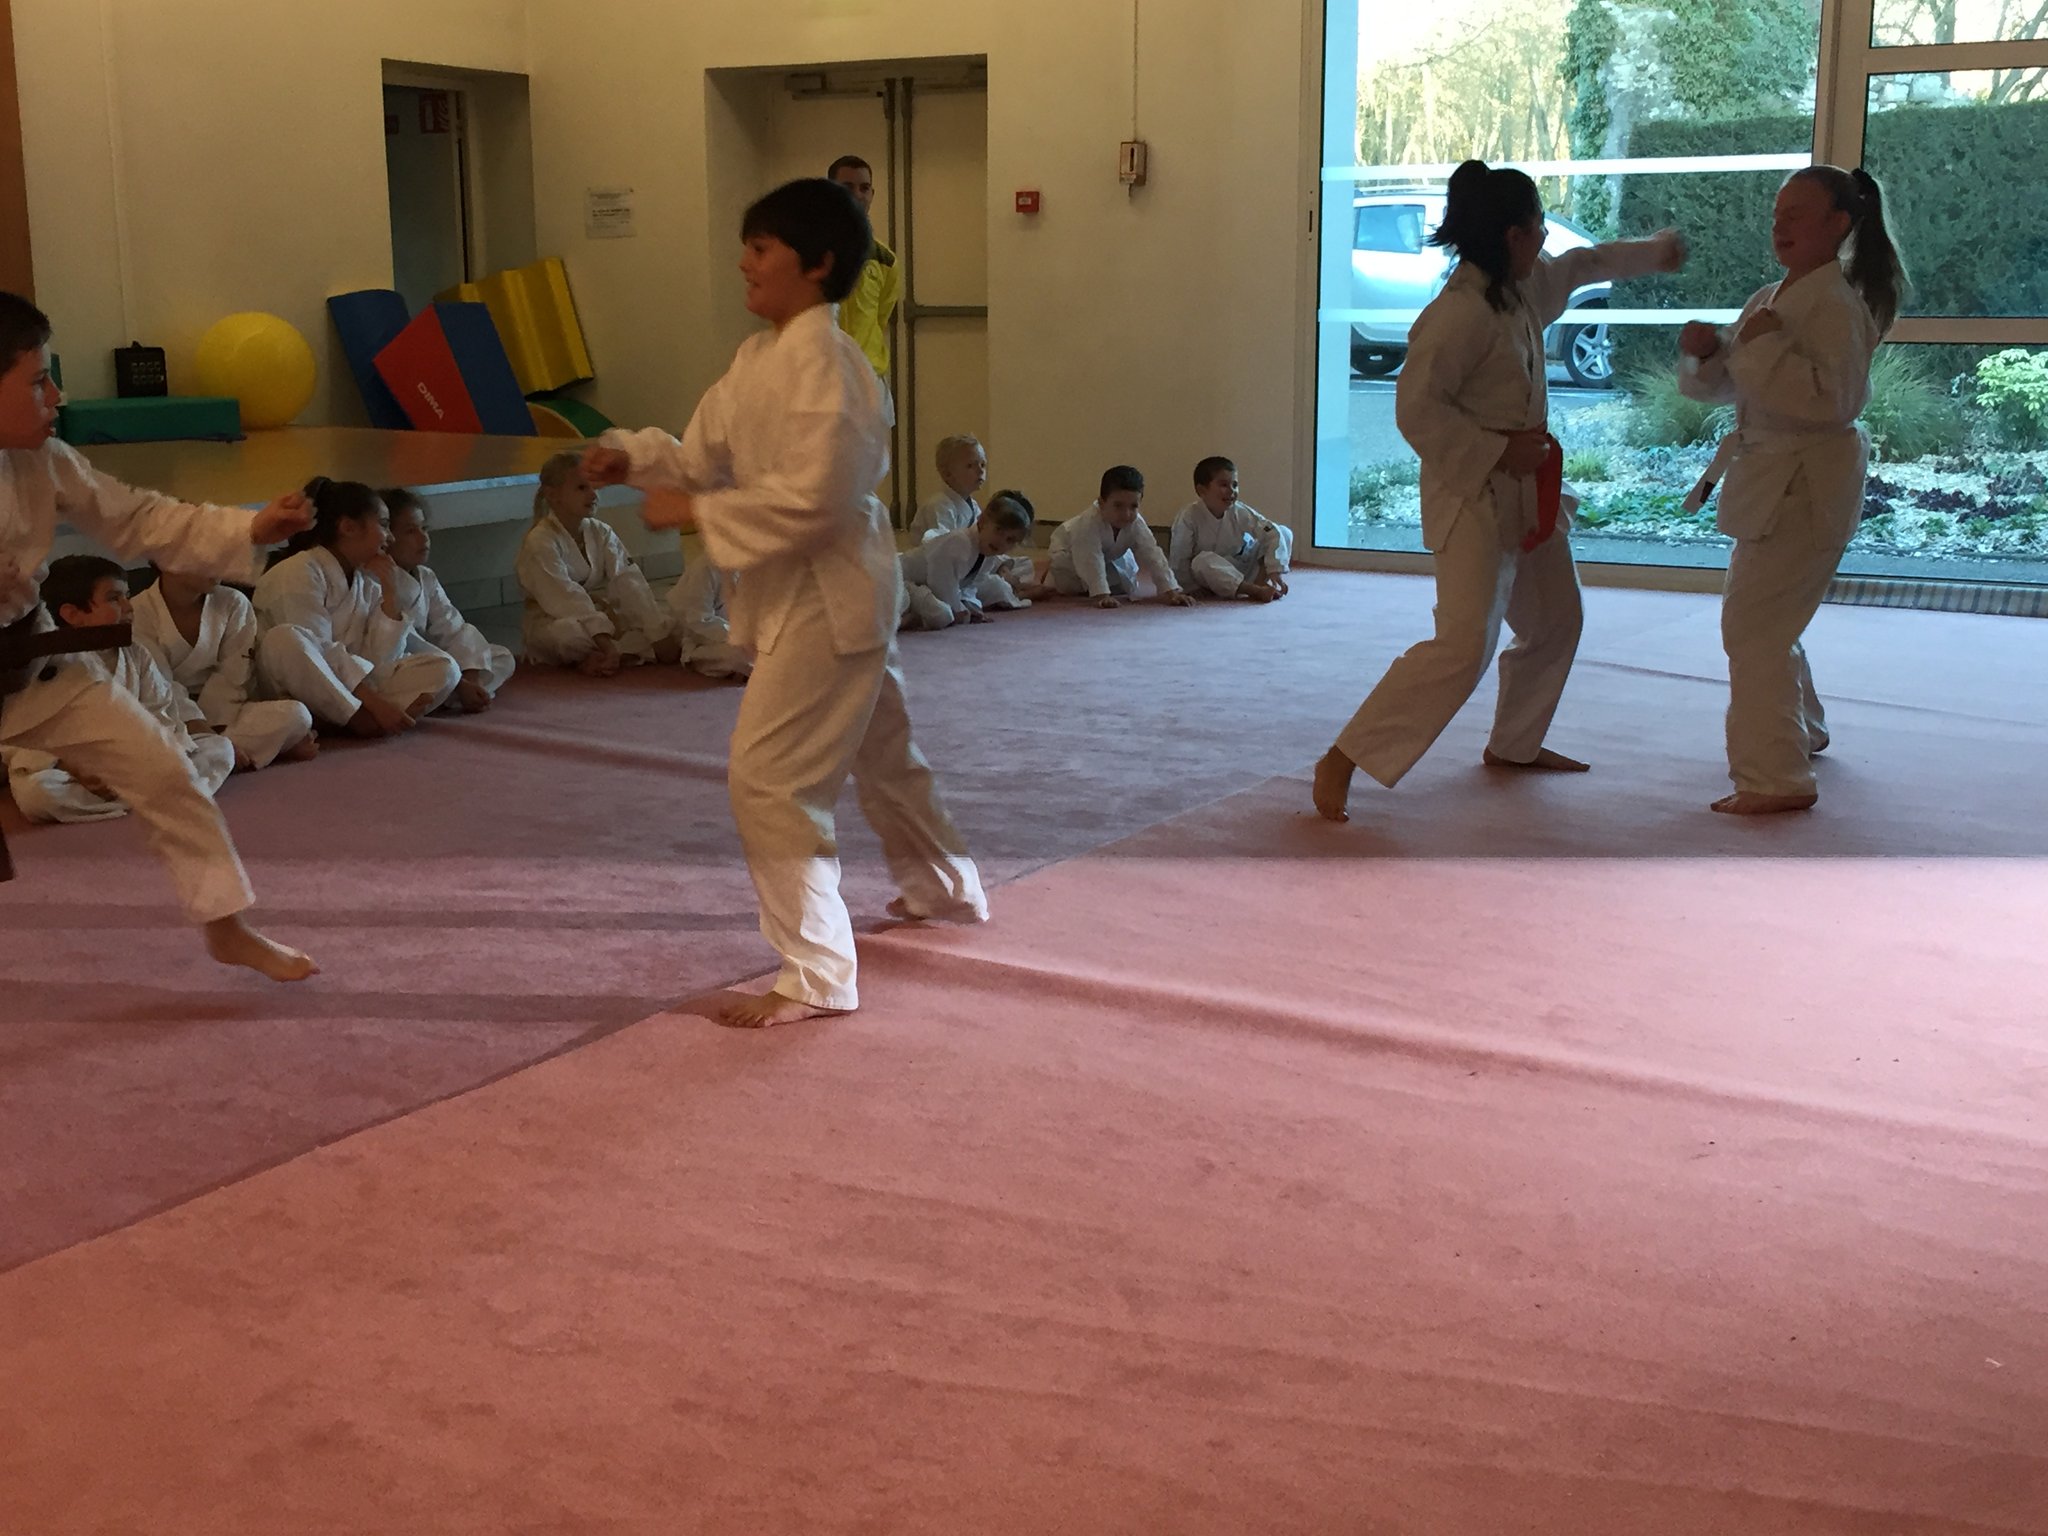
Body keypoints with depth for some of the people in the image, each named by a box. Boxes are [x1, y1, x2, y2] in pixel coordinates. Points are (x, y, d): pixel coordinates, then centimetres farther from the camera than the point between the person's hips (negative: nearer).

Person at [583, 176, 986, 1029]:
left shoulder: (824, 364, -22)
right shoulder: (758, 356, 8)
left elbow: (812, 502, -28)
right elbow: (710, 457, 11)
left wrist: (698, 515, -24)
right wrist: (635, 458, -6)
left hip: (828, 597, -10)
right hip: (801, 594, 10)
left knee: (770, 780, -10)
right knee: (879, 753, 27)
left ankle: (815, 975, 1)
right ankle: (944, 887, 49)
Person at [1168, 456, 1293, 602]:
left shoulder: (1240, 512, -14)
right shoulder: (1188, 517, -24)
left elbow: (1272, 532, -19)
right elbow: (1178, 560, -20)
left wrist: (1275, 571, -29)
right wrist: (1196, 589, -18)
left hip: (1240, 568, 4)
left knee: (1285, 533, -8)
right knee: (1203, 561, -40)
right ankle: (1255, 590, -39)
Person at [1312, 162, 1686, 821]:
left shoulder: (1524, 287, 7)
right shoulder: (1459, 313, -22)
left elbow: (1582, 266, 28)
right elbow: (1416, 408, -24)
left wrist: (1654, 251, 40)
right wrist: (1498, 454, -22)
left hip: (1527, 492, 10)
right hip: (1474, 495, -10)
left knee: (1554, 621, 22)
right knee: (1464, 645, -20)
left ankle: (1516, 744, 41)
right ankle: (1343, 760, -15)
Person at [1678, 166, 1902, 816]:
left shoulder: (1835, 305, -17)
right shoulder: (1770, 299, 11)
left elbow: (1833, 398, -28)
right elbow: (1720, 385, 15)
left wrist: (1764, 347, -26)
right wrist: (1704, 352, -5)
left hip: (1806, 485, -10)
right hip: (1771, 475, 10)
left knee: (1753, 627, -13)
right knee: (1764, 618, 23)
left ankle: (1776, 777, -8)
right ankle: (1801, 730, 45)